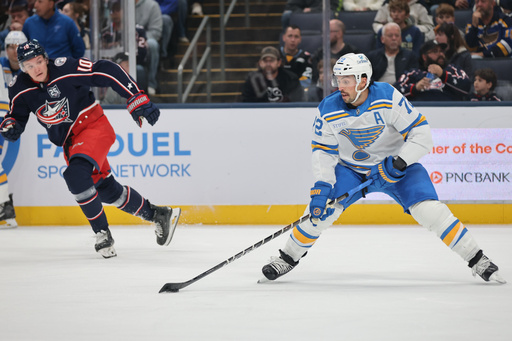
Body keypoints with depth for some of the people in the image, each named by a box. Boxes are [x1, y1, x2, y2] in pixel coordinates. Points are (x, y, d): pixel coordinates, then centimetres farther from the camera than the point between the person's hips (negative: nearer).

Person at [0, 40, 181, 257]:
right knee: (106, 189, 13)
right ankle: (158, 216, 31)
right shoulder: (20, 89, -6)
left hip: (94, 127, -7)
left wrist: (137, 100, -21)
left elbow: (108, 71, -20)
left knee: (76, 175, -29)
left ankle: (102, 234, -17)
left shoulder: (65, 68, -22)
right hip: (70, 141, 7)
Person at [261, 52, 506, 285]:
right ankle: (288, 258, 9)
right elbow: (323, 150, -6)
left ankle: (477, 260, -6)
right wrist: (321, 187, -18)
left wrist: (399, 163, -33)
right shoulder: (329, 109, -16)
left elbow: (421, 134, -22)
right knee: (321, 209, -14)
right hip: (351, 168, 3)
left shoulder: (389, 98, -26)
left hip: (397, 166, -2)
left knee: (429, 209, -18)